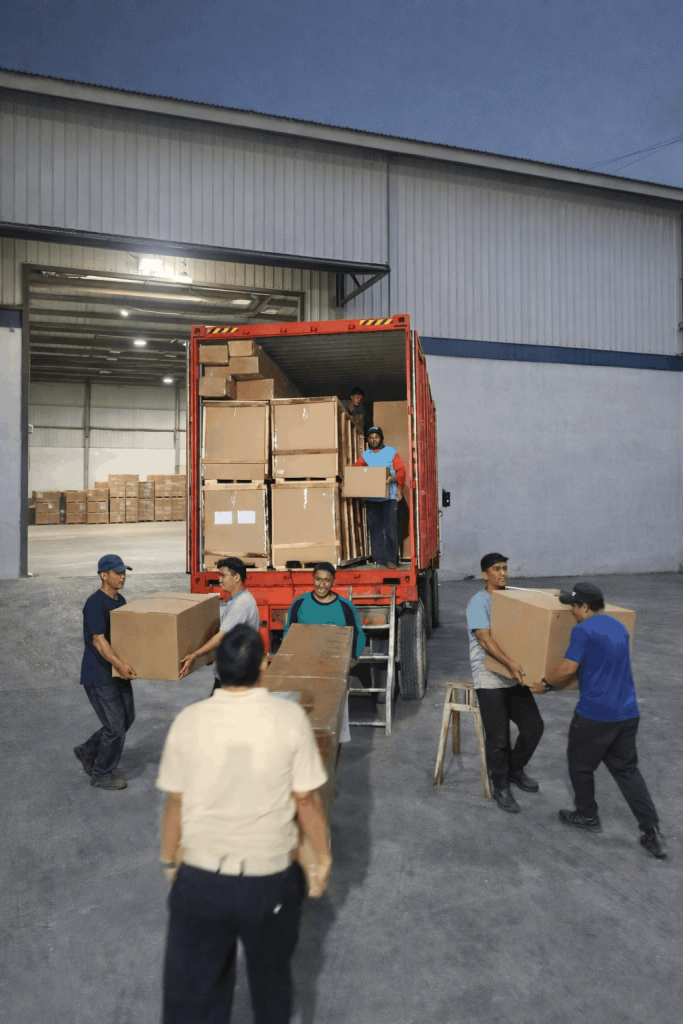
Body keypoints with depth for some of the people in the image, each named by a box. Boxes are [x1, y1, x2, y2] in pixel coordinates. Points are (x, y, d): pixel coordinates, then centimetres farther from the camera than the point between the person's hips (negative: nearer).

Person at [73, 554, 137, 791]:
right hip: (99, 675, -9)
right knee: (116, 726, -3)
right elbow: (98, 640, -28)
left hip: (118, 673, 9)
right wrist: (120, 665, -38)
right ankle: (101, 775, 17)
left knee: (126, 719, 15)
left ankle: (87, 751, 35)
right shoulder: (95, 603, -20)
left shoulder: (120, 600, 8)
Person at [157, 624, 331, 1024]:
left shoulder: (189, 720, -11)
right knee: (271, 975, 27)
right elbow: (306, 800, -10)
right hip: (270, 880, 0)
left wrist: (170, 860, 14)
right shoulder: (290, 718, -16)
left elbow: (175, 802, -3)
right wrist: (323, 857, 5)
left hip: (200, 879, 1)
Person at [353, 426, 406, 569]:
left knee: (391, 528, -6)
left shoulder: (391, 452, 6)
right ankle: (378, 559, 13)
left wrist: (399, 487, -10)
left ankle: (391, 559, 1)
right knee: (375, 529, 6)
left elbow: (401, 470, 1)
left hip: (389, 496, -3)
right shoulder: (365, 455, 12)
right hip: (371, 497, 3)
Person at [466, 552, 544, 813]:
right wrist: (510, 663, -36)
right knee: (498, 737, 0)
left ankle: (515, 769, 32)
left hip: (515, 677, 7)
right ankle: (501, 787, 20)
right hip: (490, 679, -6)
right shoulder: (478, 603, -13)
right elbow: (484, 638, -24)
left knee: (534, 726, 8)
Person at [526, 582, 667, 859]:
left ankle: (587, 816, 30)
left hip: (595, 714, -7)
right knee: (626, 768, 17)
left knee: (580, 764, 14)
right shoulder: (619, 627, 12)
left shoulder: (584, 630, -15)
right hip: (628, 712, 7)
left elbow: (567, 668, -19)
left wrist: (545, 684, -2)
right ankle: (652, 832, 14)